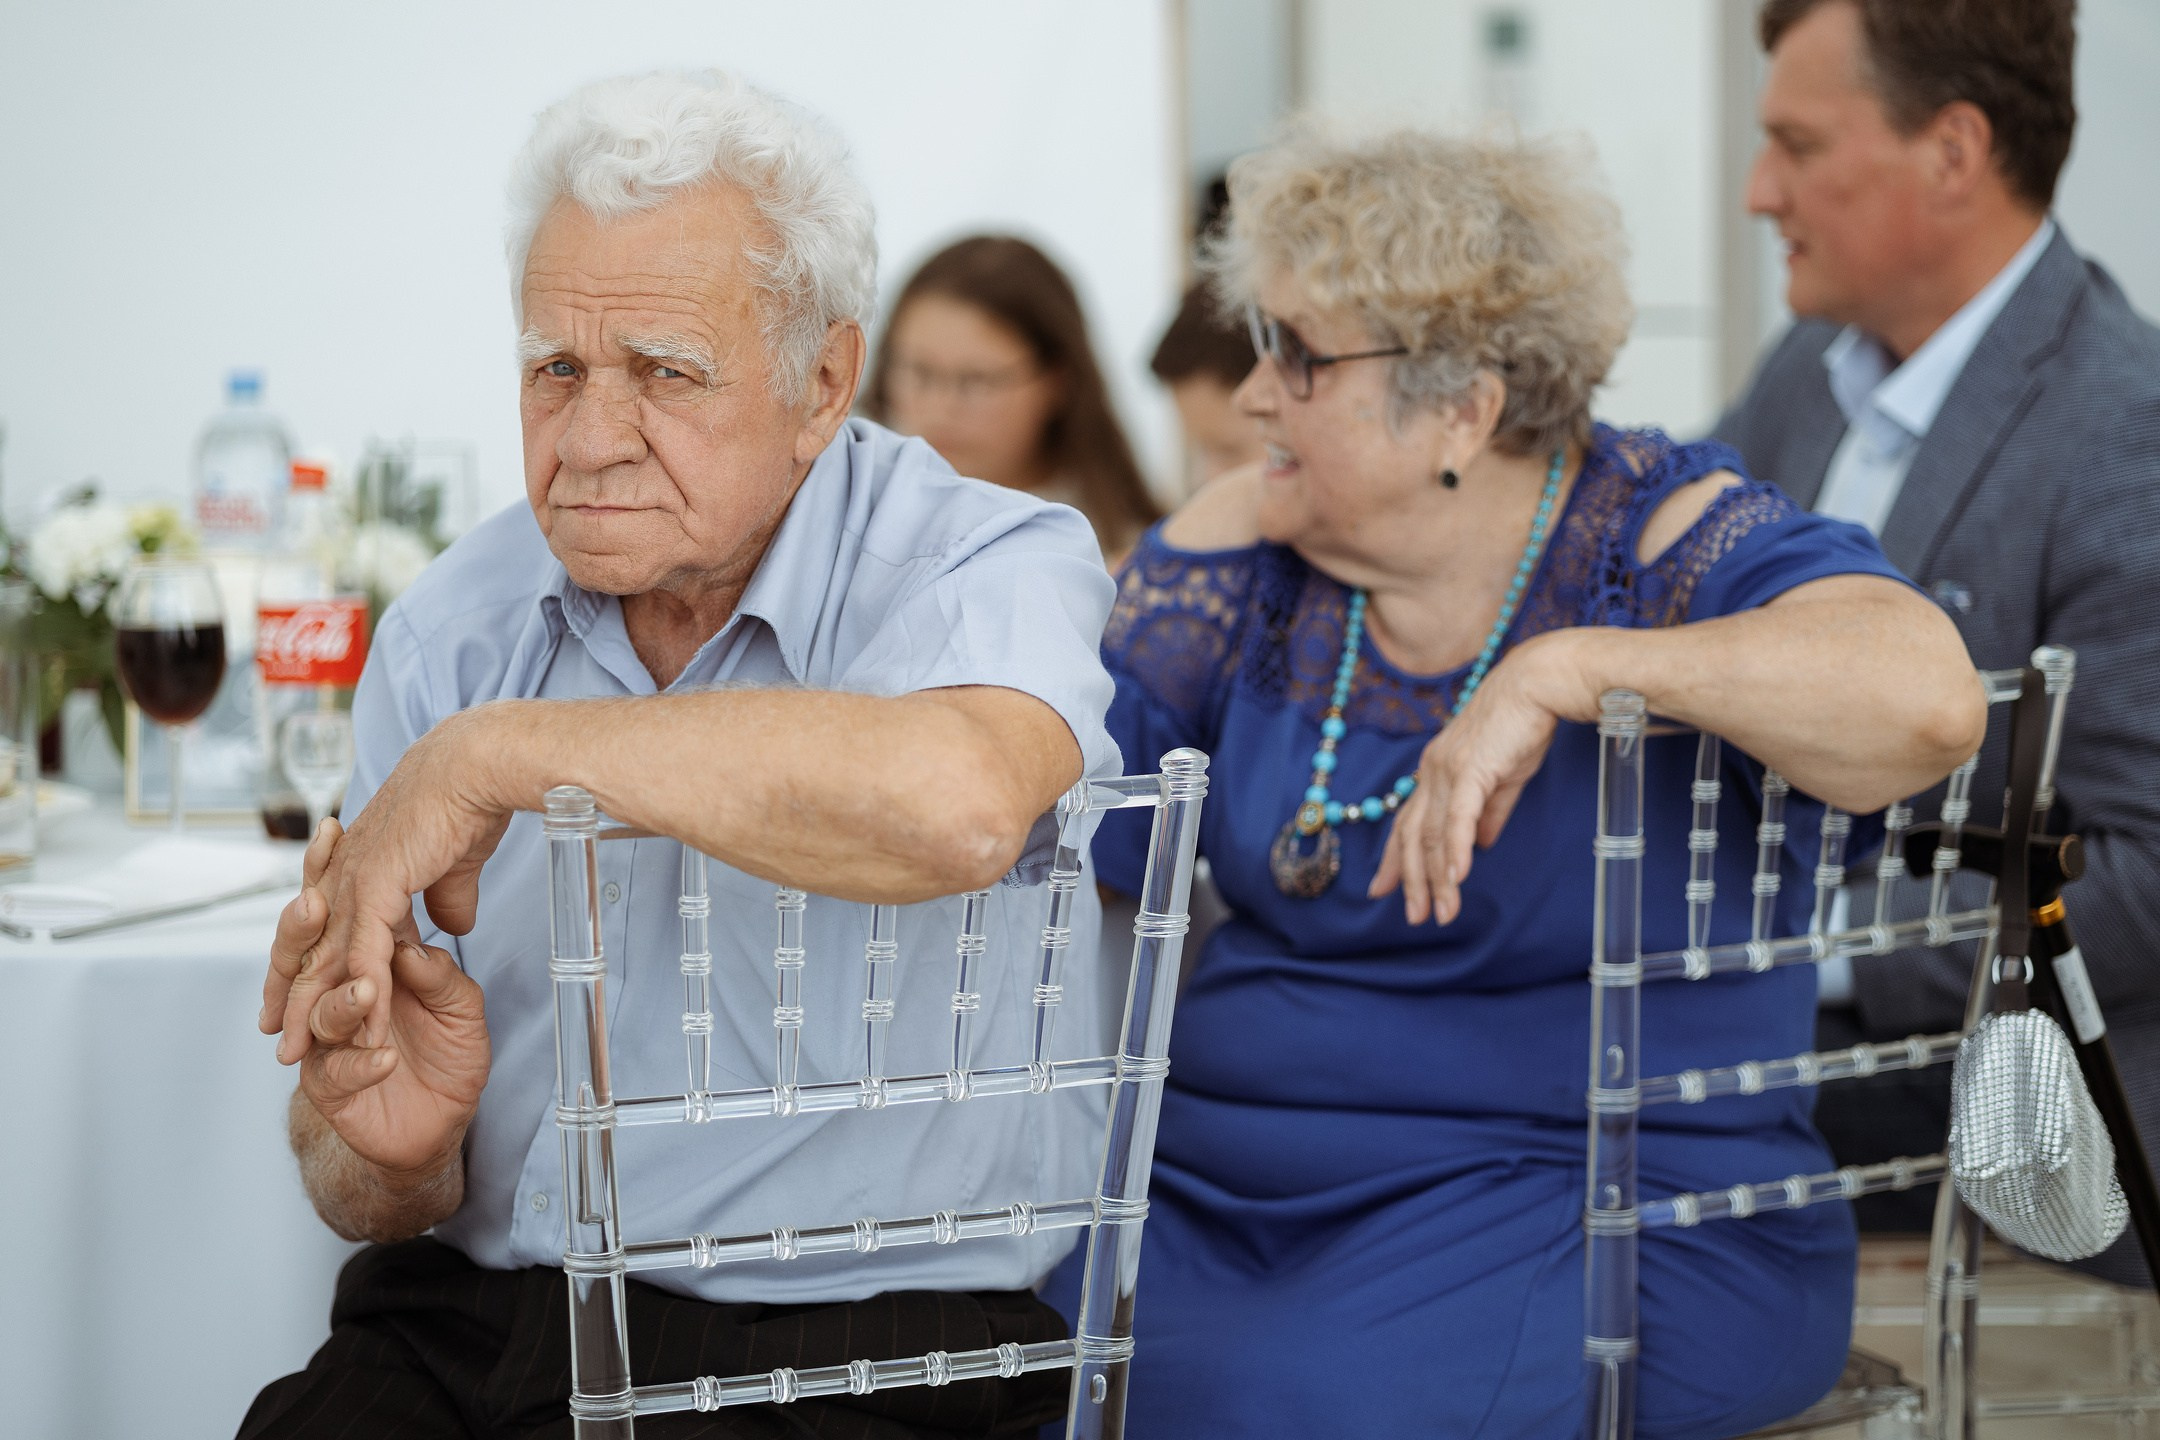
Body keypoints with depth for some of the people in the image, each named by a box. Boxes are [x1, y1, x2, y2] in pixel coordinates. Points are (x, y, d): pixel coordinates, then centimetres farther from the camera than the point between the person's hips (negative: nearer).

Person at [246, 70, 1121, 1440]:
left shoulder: (995, 565, -7)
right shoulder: (450, 631, 7)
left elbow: (958, 804, -34)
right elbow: (374, 1202, 11)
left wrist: (493, 758, -22)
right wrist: (387, 1155, -16)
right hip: (462, 1327, 3)